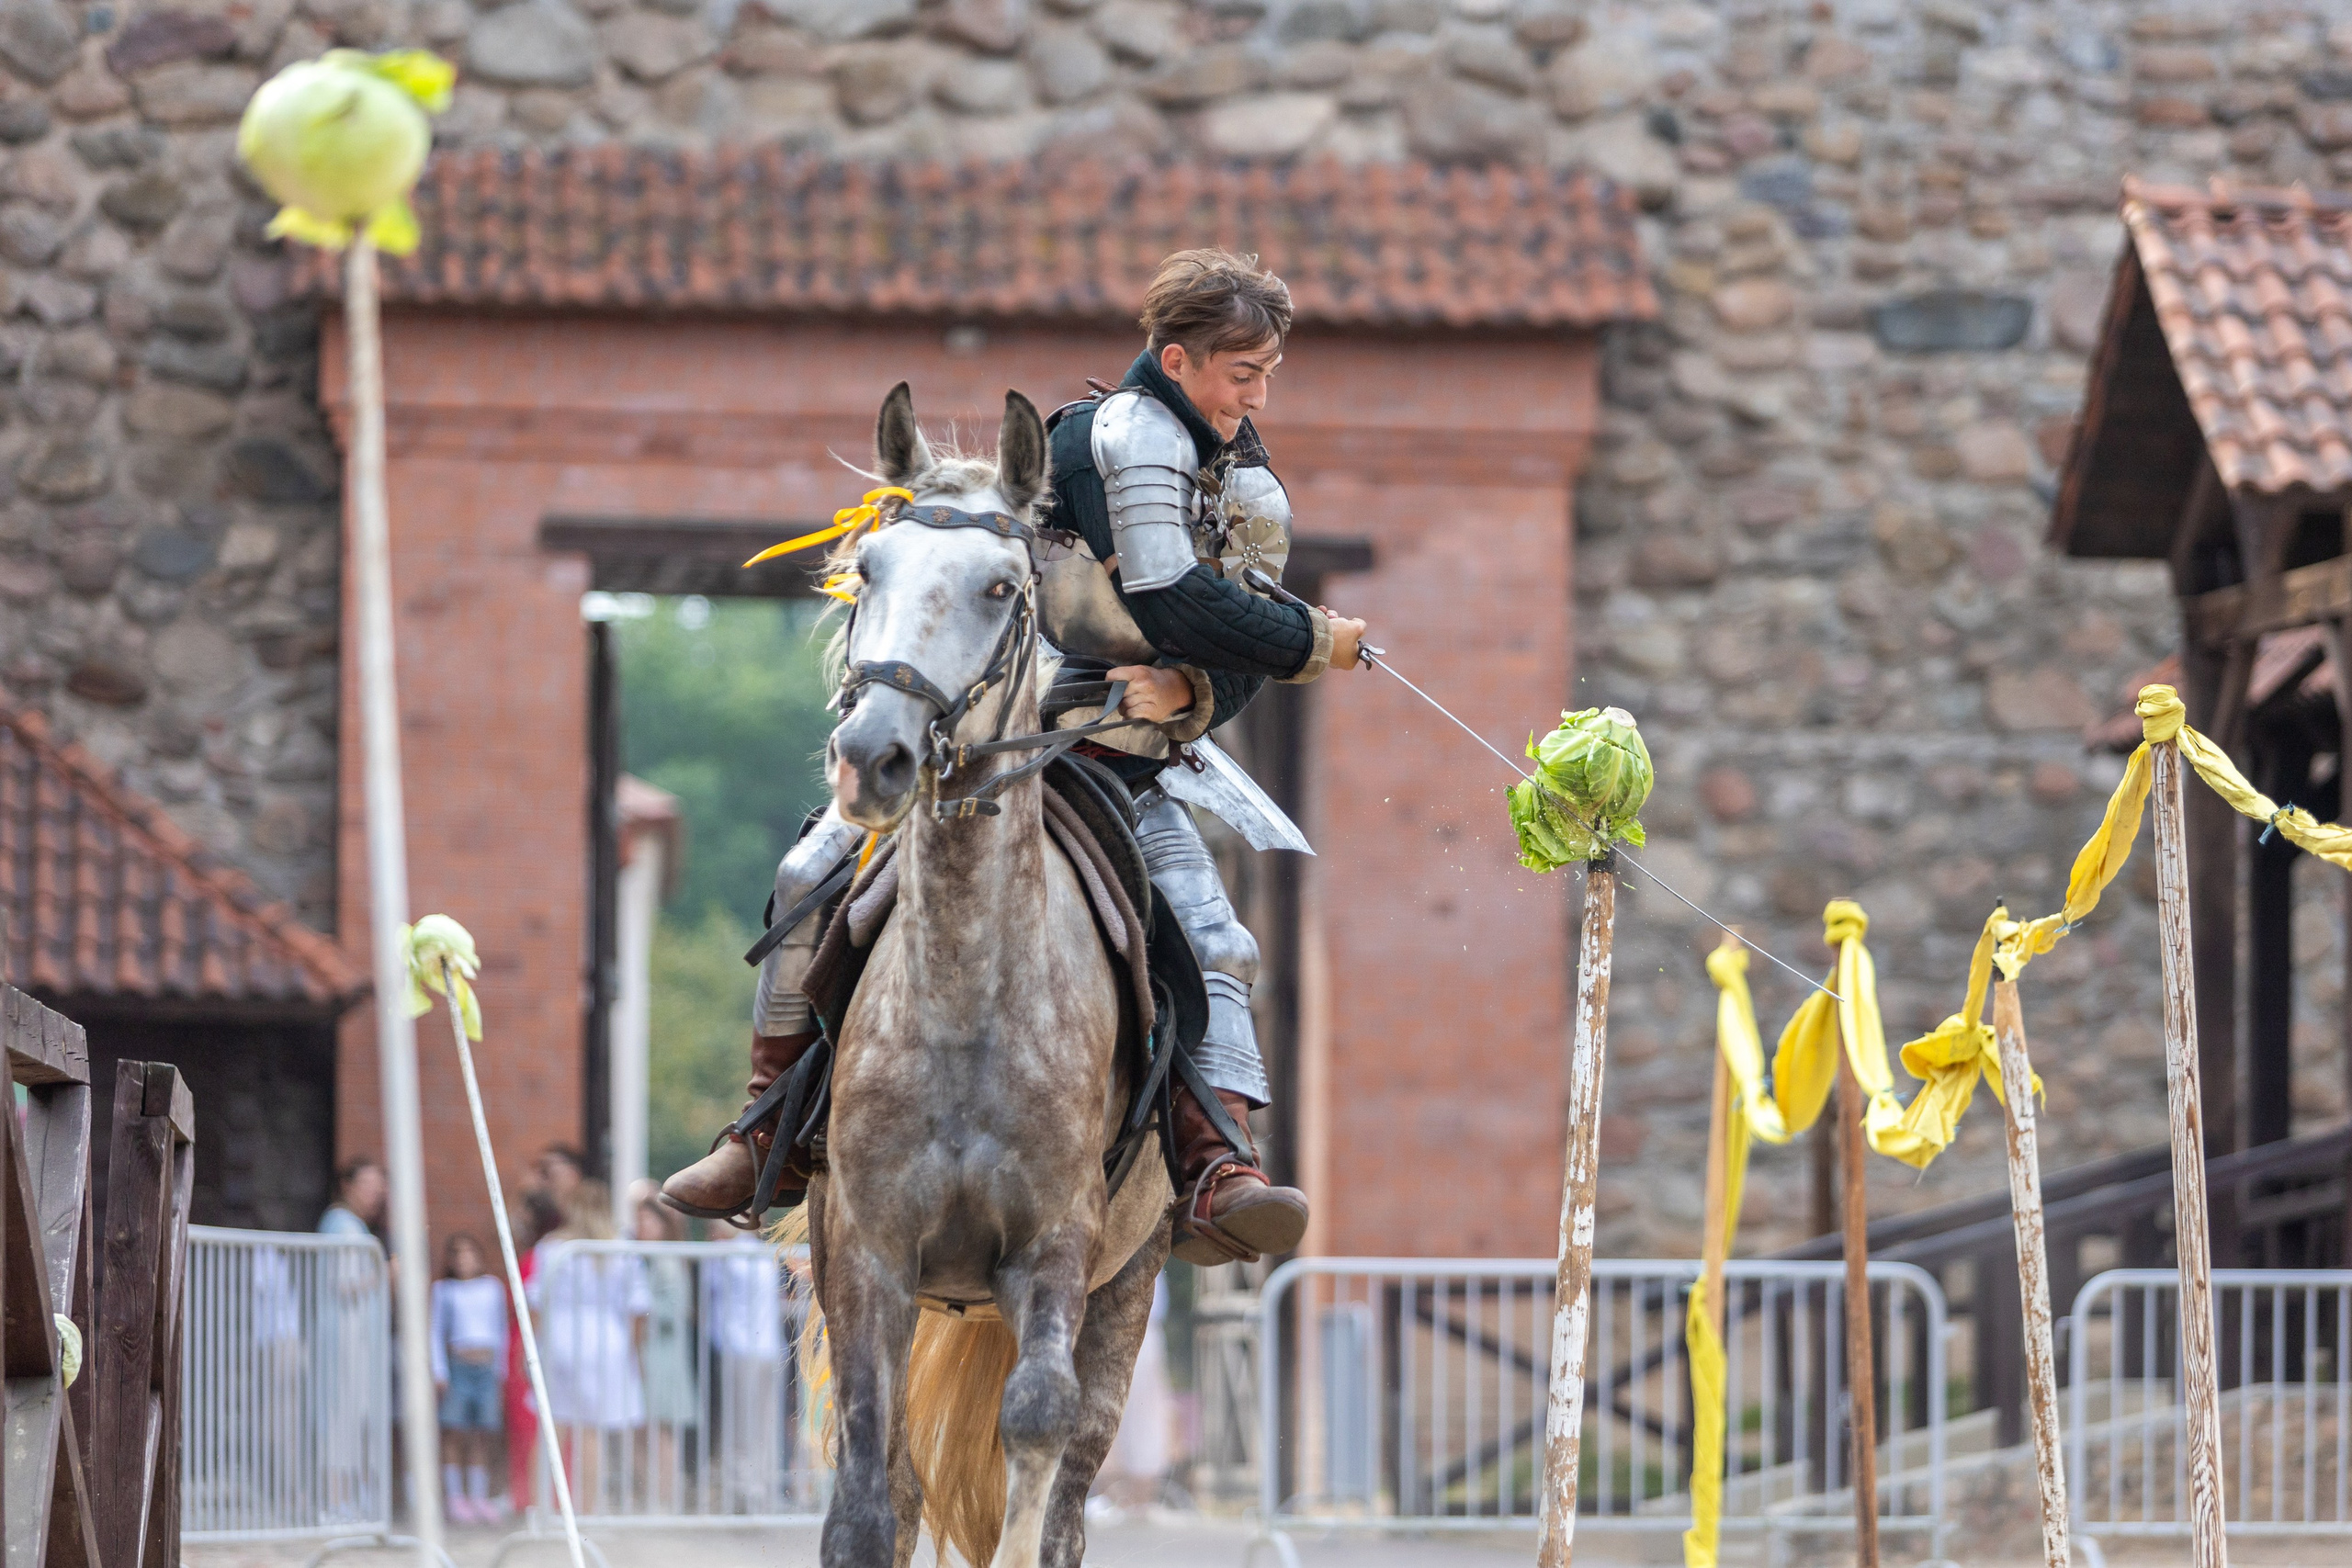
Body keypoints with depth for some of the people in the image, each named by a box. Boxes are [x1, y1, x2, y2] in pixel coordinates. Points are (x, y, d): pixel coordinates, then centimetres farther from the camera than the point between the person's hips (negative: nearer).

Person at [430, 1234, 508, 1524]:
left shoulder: (493, 1287, 12)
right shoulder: (444, 1290, 5)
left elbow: (501, 1329, 16)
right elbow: (437, 1330, 4)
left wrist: (501, 1367, 10)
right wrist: (439, 1371, -4)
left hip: (487, 1367, 2)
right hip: (457, 1366, -2)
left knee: (482, 1435, 2)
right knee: (454, 1434, -5)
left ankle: (479, 1497, 6)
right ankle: (455, 1497, -1)